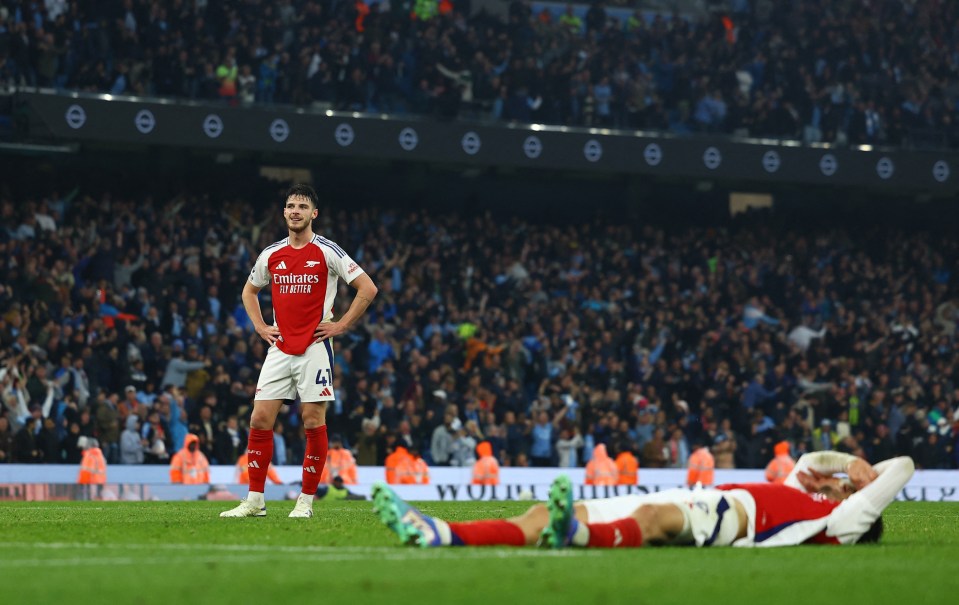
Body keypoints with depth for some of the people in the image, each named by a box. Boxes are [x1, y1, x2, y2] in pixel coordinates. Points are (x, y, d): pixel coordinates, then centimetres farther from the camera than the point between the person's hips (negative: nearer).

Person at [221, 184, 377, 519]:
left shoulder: (328, 252, -4)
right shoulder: (271, 254, 9)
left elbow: (367, 288, -4)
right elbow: (249, 292, 26)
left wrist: (341, 326, -7)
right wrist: (260, 327, 12)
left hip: (314, 349, -4)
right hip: (279, 349, 4)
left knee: (314, 422, -4)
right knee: (260, 419, -2)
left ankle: (306, 501, 4)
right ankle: (255, 501, 4)